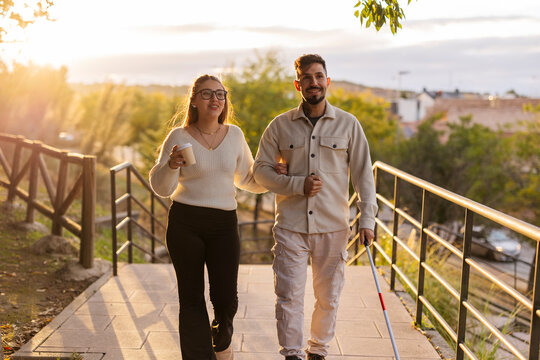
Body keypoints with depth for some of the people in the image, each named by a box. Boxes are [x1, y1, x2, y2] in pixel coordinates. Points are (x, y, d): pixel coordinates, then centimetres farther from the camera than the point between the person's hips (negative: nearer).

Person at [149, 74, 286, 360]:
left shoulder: (234, 135, 7)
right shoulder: (179, 137, -2)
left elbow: (246, 179, 20)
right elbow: (161, 188, -5)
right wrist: (171, 165, -23)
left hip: (224, 223, 2)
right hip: (185, 224, -1)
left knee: (226, 298, -3)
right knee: (192, 298, 5)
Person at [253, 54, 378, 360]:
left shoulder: (348, 124, 2)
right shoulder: (280, 125, 2)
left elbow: (363, 173, 4)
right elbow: (261, 169, 5)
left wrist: (367, 219, -3)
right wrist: (298, 184, -10)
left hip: (333, 227, 1)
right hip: (291, 226, 0)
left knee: (328, 297, 10)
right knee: (289, 295, -1)